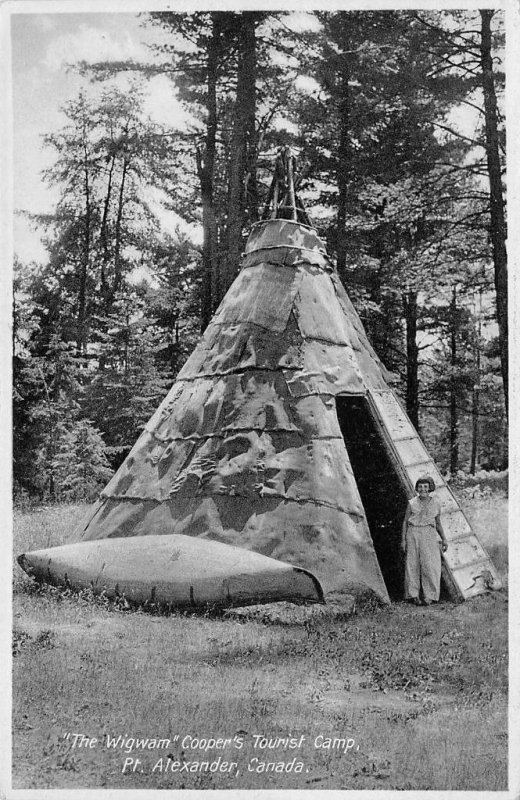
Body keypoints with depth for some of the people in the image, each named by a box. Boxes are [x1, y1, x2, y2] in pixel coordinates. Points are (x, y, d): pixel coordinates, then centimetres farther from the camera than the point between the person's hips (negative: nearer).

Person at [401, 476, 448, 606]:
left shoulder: (436, 503, 8)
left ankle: (429, 596, -2)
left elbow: (438, 522, 18)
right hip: (413, 534, -1)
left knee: (430, 564, -8)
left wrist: (444, 539, 13)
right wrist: (403, 539, 1)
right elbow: (405, 522, 7)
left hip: (429, 536, 1)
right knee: (413, 564, -1)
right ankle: (413, 595, 5)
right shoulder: (412, 503, 4)